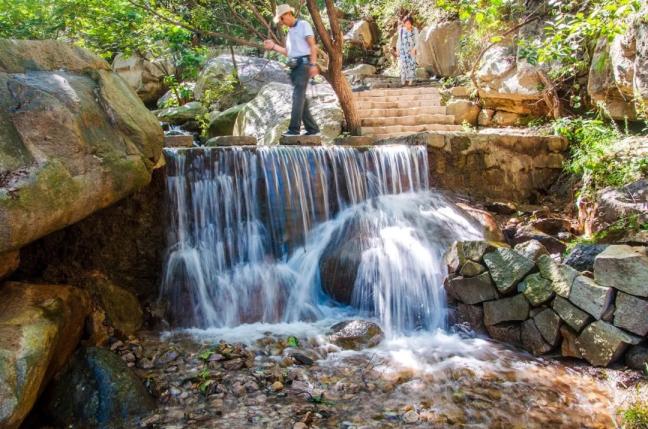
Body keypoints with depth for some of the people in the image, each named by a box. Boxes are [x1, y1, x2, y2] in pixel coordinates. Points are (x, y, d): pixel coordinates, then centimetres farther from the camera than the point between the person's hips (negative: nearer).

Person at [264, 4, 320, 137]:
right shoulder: (290, 31, 24)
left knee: (298, 96, -16)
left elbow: (313, 45, -8)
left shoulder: (303, 25, 1)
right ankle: (312, 128, 8)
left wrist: (313, 64, -19)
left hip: (303, 64, -8)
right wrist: (273, 46, 14)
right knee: (301, 98, 4)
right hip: (294, 67, 8)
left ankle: (294, 129, -22)